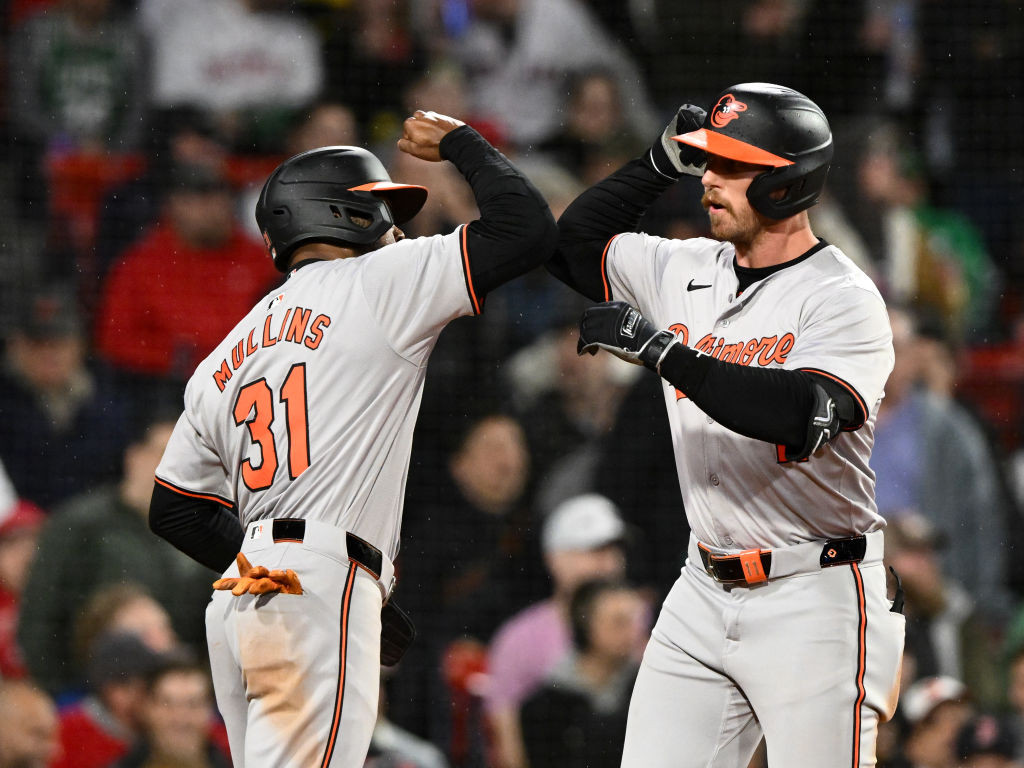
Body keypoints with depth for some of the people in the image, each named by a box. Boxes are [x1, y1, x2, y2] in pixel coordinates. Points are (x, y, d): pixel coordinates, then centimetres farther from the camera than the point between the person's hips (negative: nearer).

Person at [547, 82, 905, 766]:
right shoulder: (685, 272, 9)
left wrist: (660, 349, -28)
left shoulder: (842, 297, -13)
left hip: (813, 604, -7)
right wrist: (664, 162, 11)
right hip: (704, 596, 7)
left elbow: (802, 416, -30)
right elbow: (572, 246, 23)